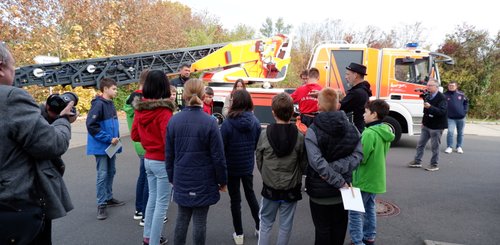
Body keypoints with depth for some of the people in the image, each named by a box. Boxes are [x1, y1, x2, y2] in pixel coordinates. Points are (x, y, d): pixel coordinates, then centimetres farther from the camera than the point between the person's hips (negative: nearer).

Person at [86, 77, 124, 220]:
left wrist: (116, 138, 7)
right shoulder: (98, 104, -16)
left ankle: (108, 198, 29)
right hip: (101, 147, -8)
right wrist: (108, 139, -21)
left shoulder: (111, 104, 11)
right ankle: (101, 205, 5)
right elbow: (91, 125, -23)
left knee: (111, 172, 16)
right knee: (102, 175, -4)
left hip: (111, 146, 9)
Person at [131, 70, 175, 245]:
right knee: (162, 204, 5)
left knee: (152, 197, 22)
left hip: (148, 160, 8)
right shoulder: (164, 111, -21)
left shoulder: (140, 108, 2)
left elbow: (134, 135, 9)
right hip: (163, 162, -8)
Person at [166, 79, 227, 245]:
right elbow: (218, 157, -12)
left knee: (182, 218, 19)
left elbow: (169, 154, 4)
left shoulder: (174, 120, -3)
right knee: (200, 221, 9)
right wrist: (222, 180, 1)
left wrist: (172, 178, 16)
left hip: (181, 180, 4)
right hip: (203, 181, -4)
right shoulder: (209, 122, -15)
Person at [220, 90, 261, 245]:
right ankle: (259, 226, 35)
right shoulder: (255, 121, -9)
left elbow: (221, 147, -15)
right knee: (250, 194, 24)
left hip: (232, 166, -3)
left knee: (235, 199, 11)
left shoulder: (227, 123, -20)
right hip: (248, 165, 4)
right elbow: (258, 144, 1)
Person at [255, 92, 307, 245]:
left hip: (270, 188, 0)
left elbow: (259, 162, -3)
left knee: (266, 224, 17)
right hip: (291, 189, 0)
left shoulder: (264, 135, -13)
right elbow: (304, 165, -6)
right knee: (285, 226, 14)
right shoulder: (299, 137, -14)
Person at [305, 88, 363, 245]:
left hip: (320, 190, -4)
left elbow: (317, 162, -28)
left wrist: (339, 182, -20)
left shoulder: (312, 131, -17)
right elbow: (357, 155, -15)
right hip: (342, 190, 4)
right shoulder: (351, 128, -4)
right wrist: (341, 181, -19)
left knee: (323, 228, 11)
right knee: (339, 227, 21)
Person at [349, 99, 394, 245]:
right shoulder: (385, 131, 4)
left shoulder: (369, 133, -25)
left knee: (355, 211, 1)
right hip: (376, 178, 9)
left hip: (364, 179, -9)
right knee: (370, 208, 21)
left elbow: (361, 158, -22)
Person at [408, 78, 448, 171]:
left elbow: (442, 112, -27)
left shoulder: (442, 98, -15)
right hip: (426, 125, 7)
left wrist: (430, 107, -38)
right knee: (420, 143, 11)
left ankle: (434, 165, 14)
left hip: (436, 127, -7)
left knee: (434, 146, 2)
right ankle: (417, 161, 21)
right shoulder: (428, 96, 8)